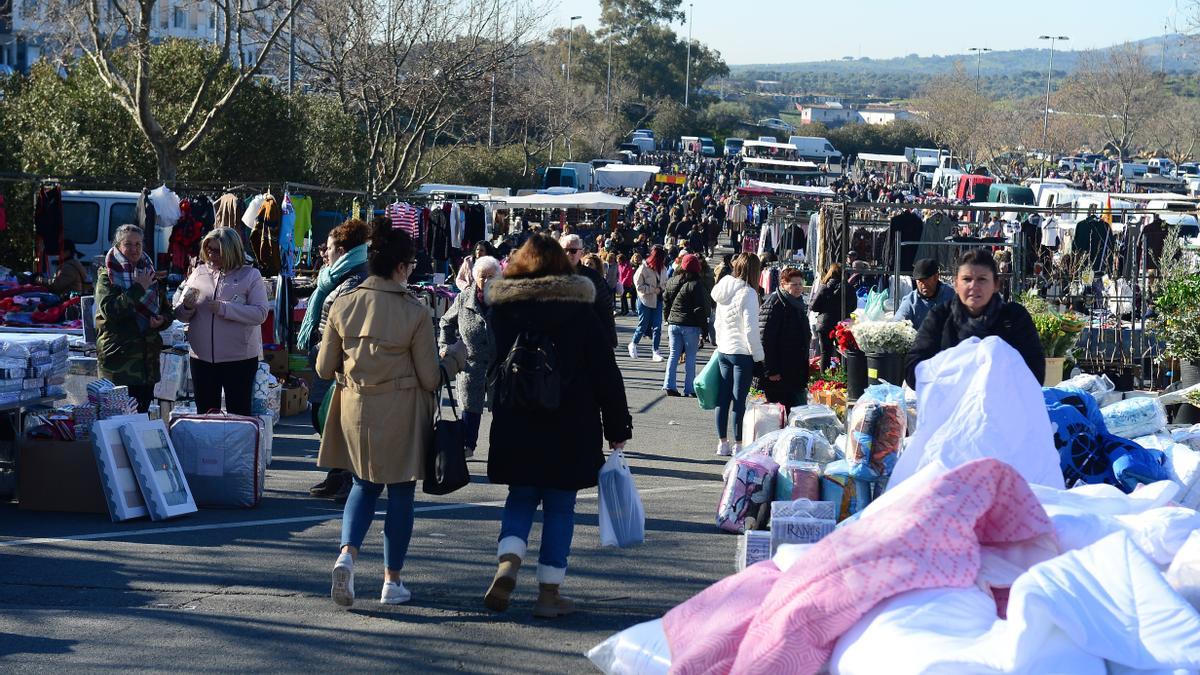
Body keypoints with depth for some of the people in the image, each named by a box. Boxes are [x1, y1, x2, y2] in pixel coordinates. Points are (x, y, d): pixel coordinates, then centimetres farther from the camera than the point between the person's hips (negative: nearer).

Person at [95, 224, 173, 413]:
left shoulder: (149, 273, 15)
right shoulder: (107, 276, -2)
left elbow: (167, 311, 21)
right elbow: (109, 310, -18)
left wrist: (162, 320, -2)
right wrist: (138, 289, -17)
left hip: (148, 359, 6)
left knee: (143, 411, 7)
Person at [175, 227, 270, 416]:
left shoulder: (250, 275, -4)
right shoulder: (199, 273, 7)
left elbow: (261, 313, -15)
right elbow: (180, 316, 9)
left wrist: (224, 308, -21)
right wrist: (187, 307, -14)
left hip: (239, 357, -4)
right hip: (202, 357, 4)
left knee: (239, 413, 5)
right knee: (205, 412, 11)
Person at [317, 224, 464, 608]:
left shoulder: (343, 306, -4)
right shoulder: (415, 313, -14)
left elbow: (324, 369, 2)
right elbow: (429, 378, -9)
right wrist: (455, 360, 10)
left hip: (355, 411, 3)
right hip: (401, 415, -3)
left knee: (364, 486, 20)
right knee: (400, 494, 11)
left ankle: (347, 554, -4)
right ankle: (392, 582, 16)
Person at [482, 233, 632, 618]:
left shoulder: (503, 310, 2)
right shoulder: (580, 313, -2)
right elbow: (606, 375, -1)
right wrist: (617, 428, 4)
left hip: (515, 427, 2)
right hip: (570, 429, -2)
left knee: (521, 499, 15)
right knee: (560, 507, 6)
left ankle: (506, 567, -9)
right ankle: (549, 594, 7)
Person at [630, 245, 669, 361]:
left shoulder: (663, 269, 1)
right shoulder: (643, 268, -14)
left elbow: (665, 283, 15)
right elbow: (639, 286, -13)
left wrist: (662, 289, -7)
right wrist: (654, 290, -17)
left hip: (658, 301, 4)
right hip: (645, 300, -4)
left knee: (657, 326, -2)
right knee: (643, 325, 6)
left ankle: (655, 351, 3)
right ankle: (633, 344, 30)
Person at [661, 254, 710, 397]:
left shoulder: (671, 282, 6)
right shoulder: (696, 284, -12)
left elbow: (665, 303, 13)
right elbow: (701, 308, -13)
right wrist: (704, 326, -5)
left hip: (673, 324, 5)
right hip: (690, 326, -5)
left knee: (674, 354, 10)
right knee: (690, 357, 2)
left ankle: (669, 385, 3)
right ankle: (689, 388, 2)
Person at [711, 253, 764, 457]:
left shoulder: (723, 291, 7)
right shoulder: (748, 293, -16)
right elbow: (751, 329, -17)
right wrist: (758, 355, -10)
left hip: (723, 350, 7)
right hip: (742, 352, -7)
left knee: (723, 398, 10)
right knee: (739, 399, -1)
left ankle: (723, 443, 17)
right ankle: (738, 444, 4)